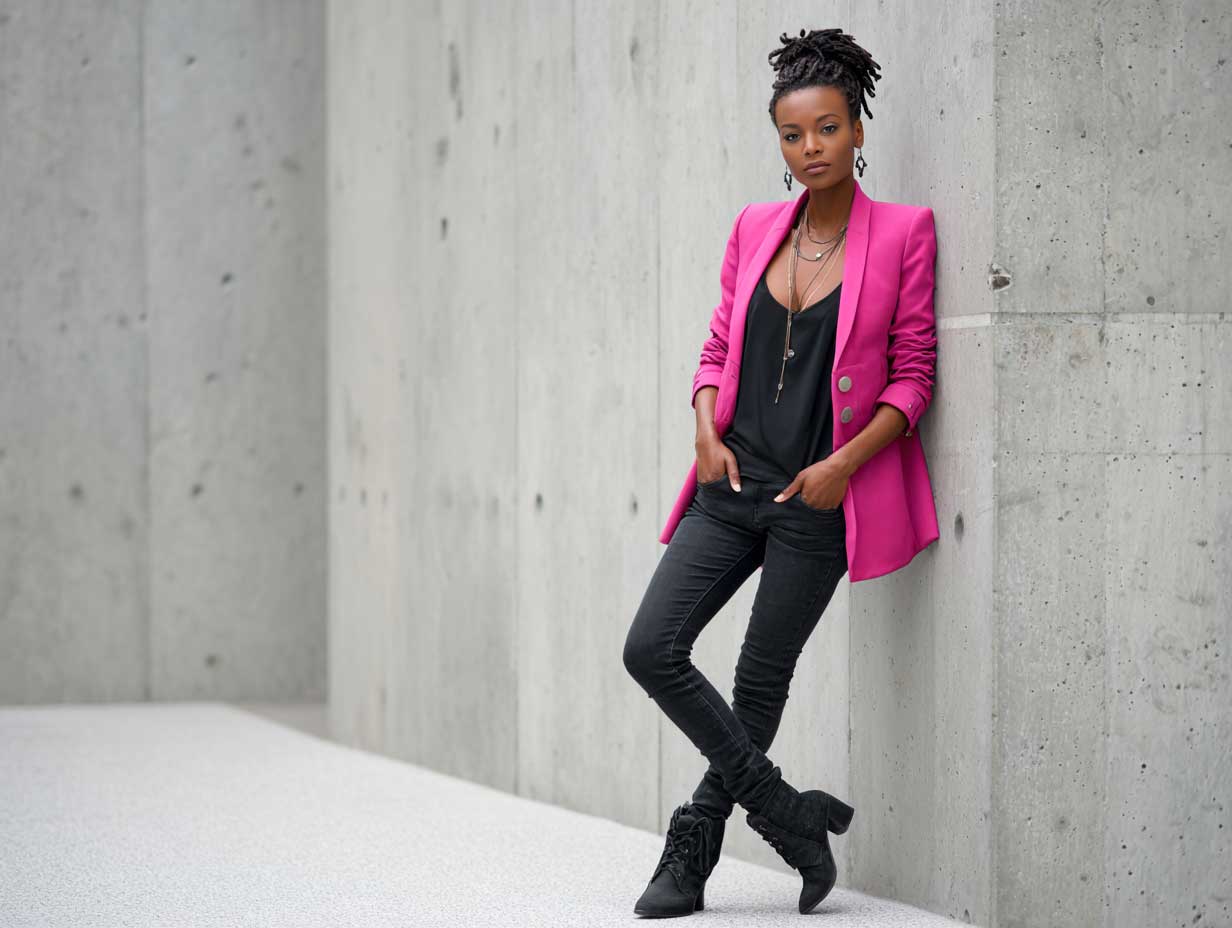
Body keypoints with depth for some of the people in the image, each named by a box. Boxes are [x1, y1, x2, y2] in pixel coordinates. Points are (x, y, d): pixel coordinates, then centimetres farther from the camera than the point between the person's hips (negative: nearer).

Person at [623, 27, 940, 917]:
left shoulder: (903, 233, -5)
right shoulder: (755, 229, 8)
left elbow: (913, 376, -4)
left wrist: (846, 461, -15)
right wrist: (708, 431, -4)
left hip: (819, 496, -4)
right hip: (734, 482, 4)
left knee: (761, 680, 4)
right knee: (652, 649, -7)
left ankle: (691, 854, 19)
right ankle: (788, 812, 2)